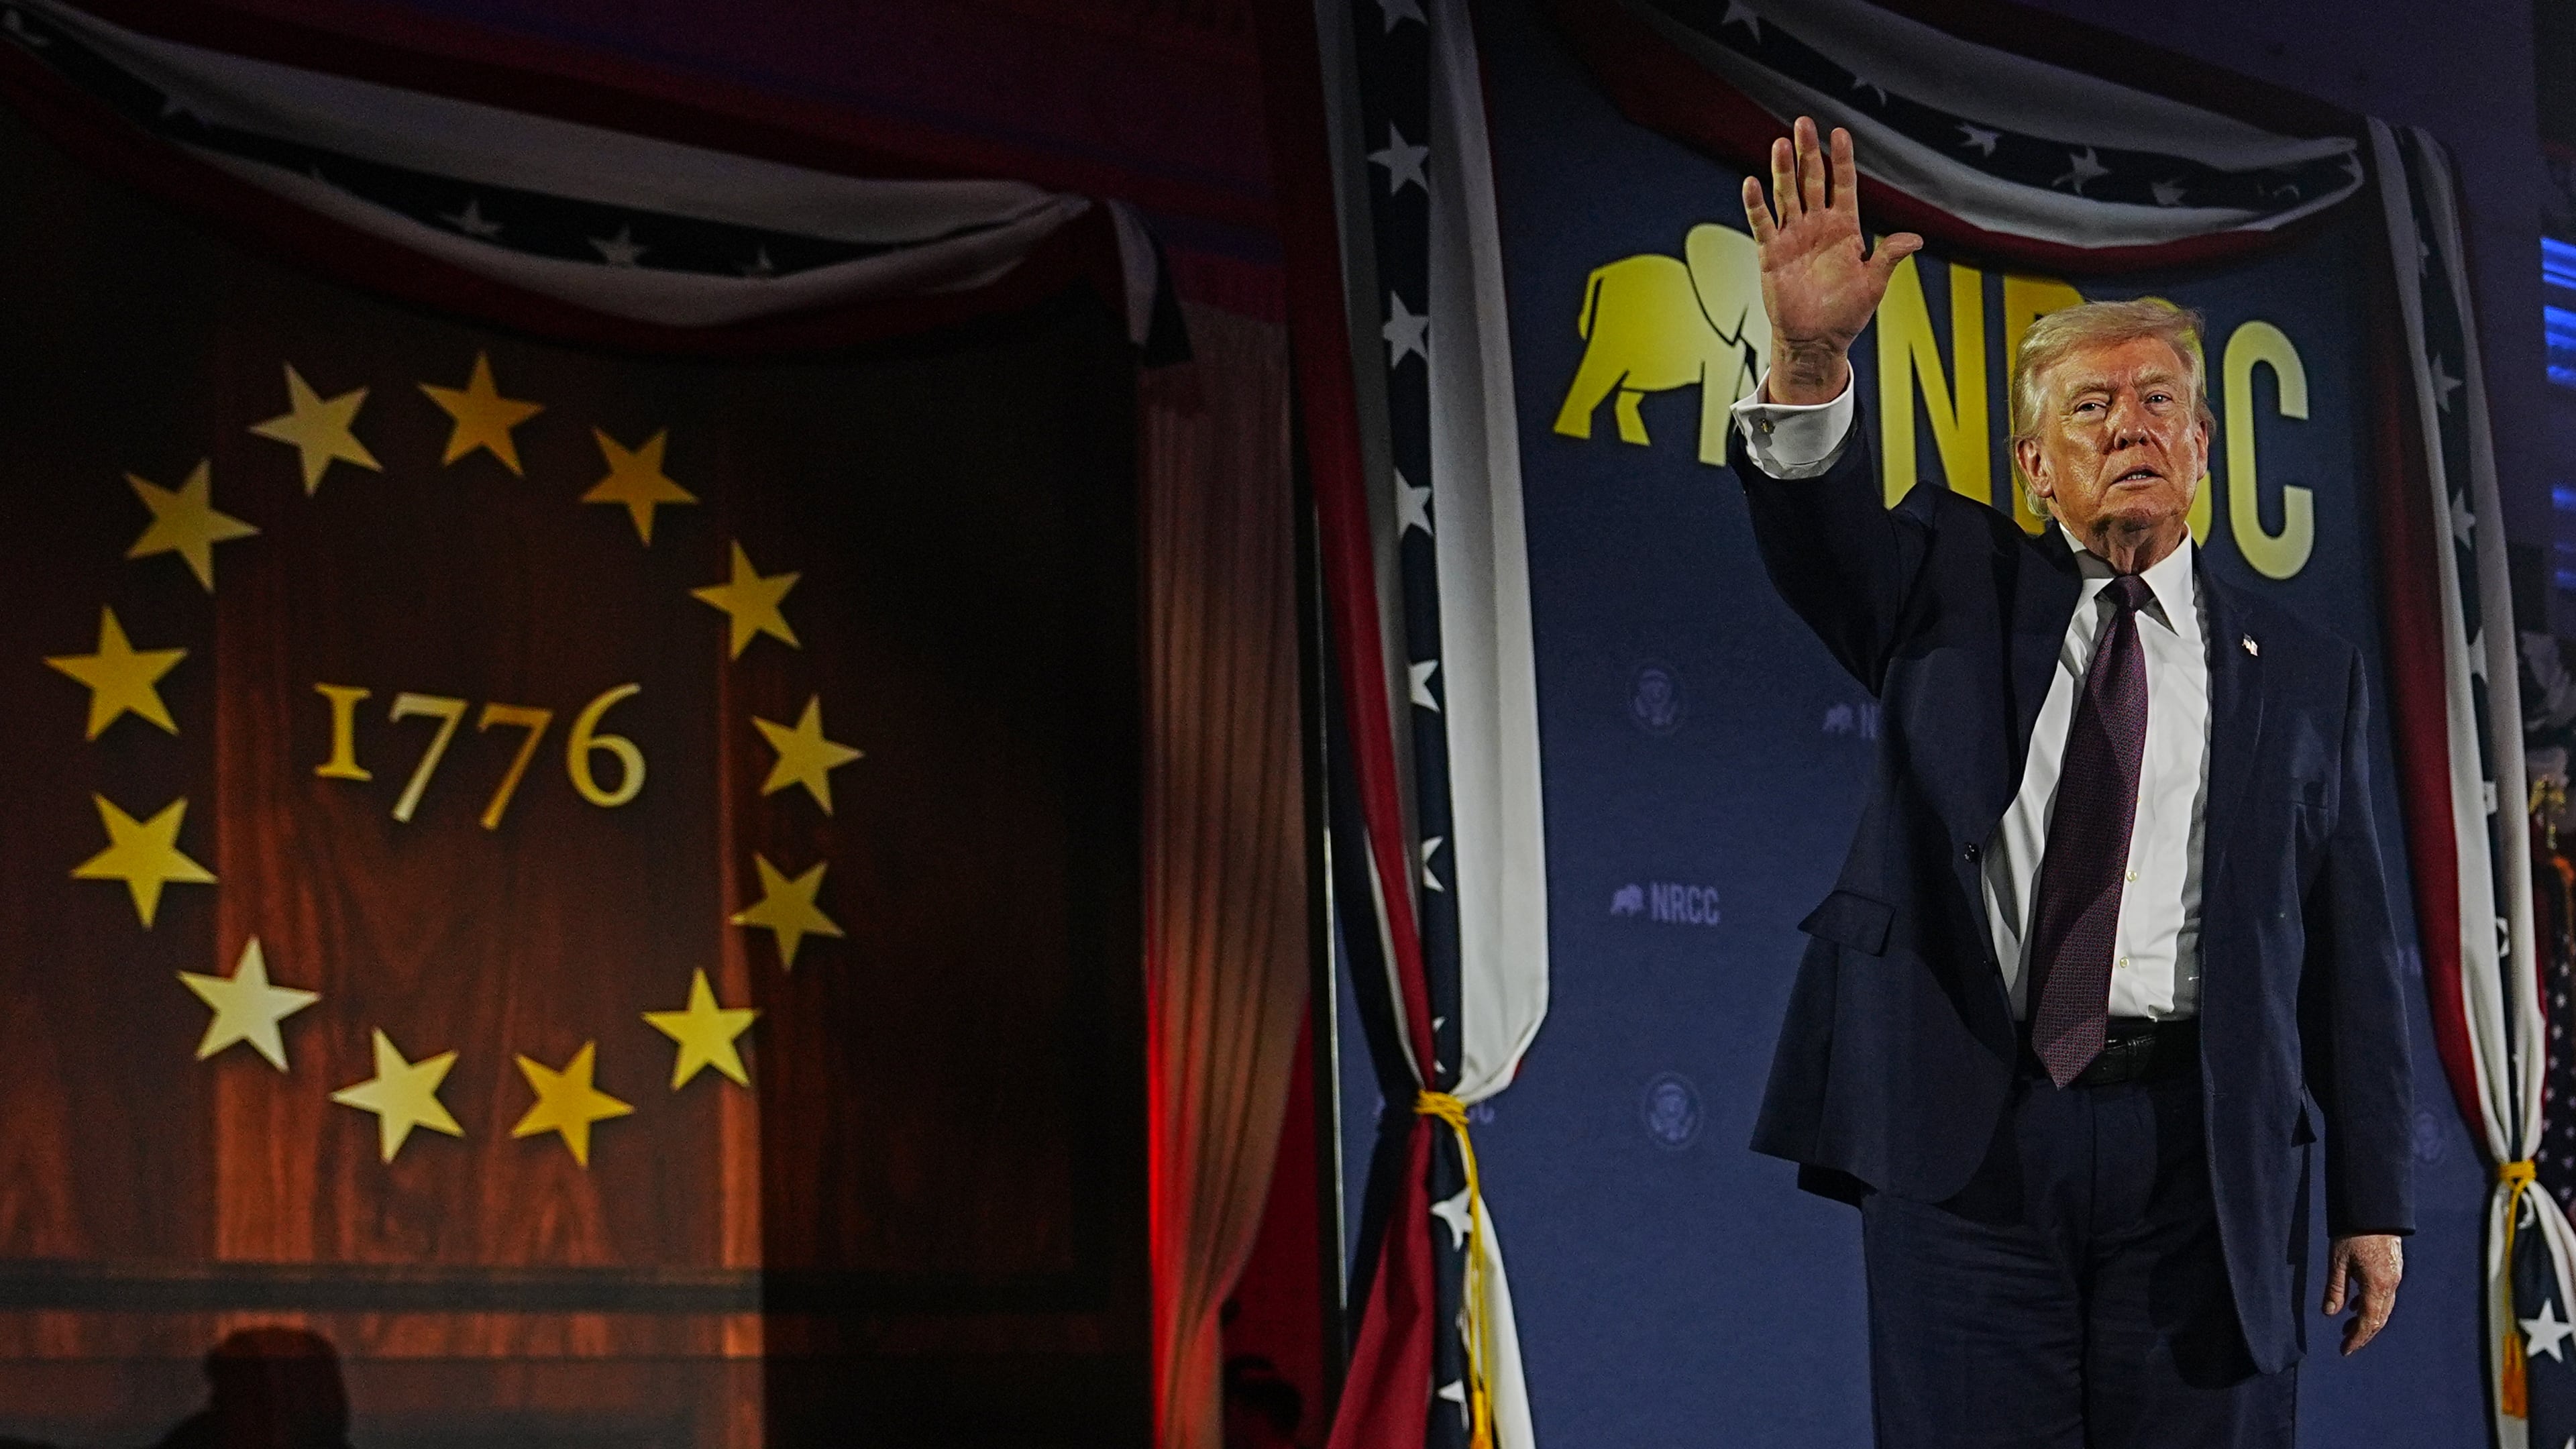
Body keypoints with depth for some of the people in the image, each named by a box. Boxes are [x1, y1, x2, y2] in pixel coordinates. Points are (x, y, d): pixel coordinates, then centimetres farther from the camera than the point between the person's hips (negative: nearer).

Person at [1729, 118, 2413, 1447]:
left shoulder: (2303, 673, 15)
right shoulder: (1952, 589, 14)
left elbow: (2351, 953, 11)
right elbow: (1816, 521, -7)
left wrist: (2373, 1199, 6)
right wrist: (1811, 355, -28)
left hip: (2200, 1147, 1)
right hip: (1964, 1134, -1)